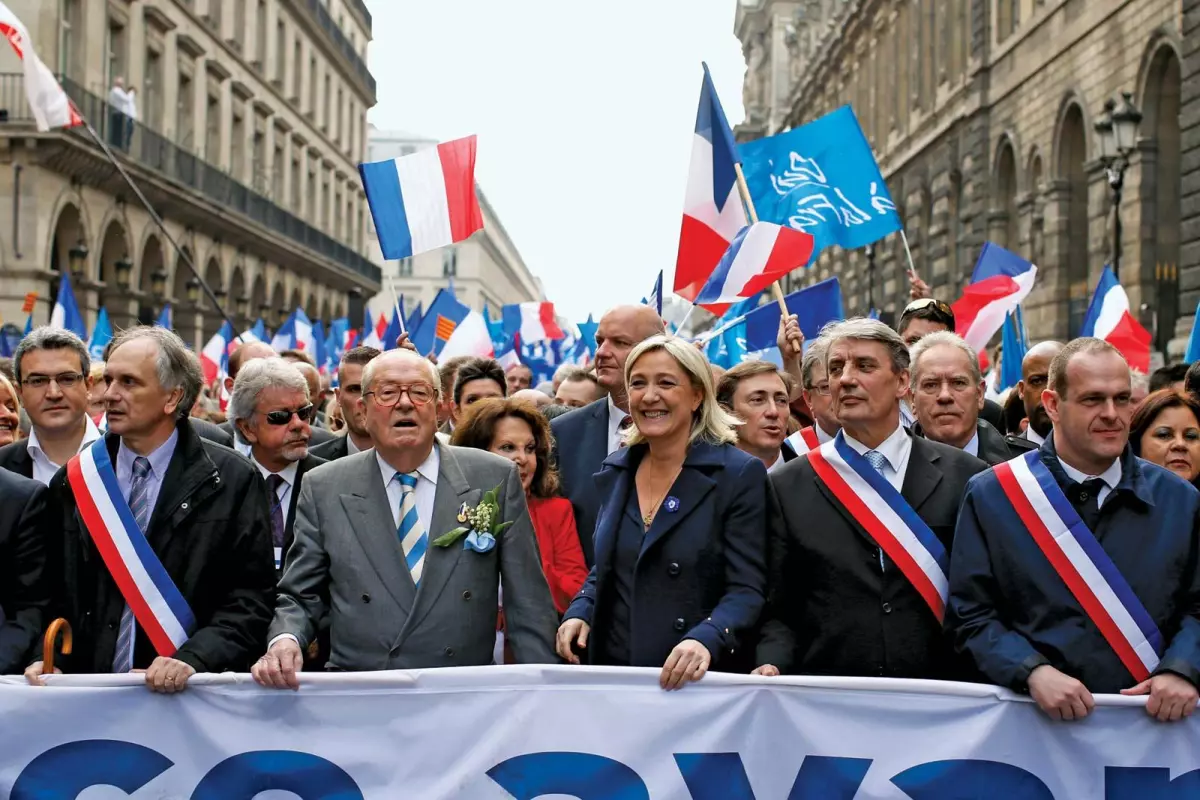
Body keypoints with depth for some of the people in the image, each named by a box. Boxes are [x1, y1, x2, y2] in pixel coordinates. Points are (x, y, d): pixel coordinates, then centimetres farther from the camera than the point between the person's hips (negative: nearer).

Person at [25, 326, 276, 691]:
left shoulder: (232, 480, 0)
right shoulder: (74, 482, 10)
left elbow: (252, 597, -2)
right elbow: (55, 593, 14)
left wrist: (192, 659, -14)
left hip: (195, 692, -3)